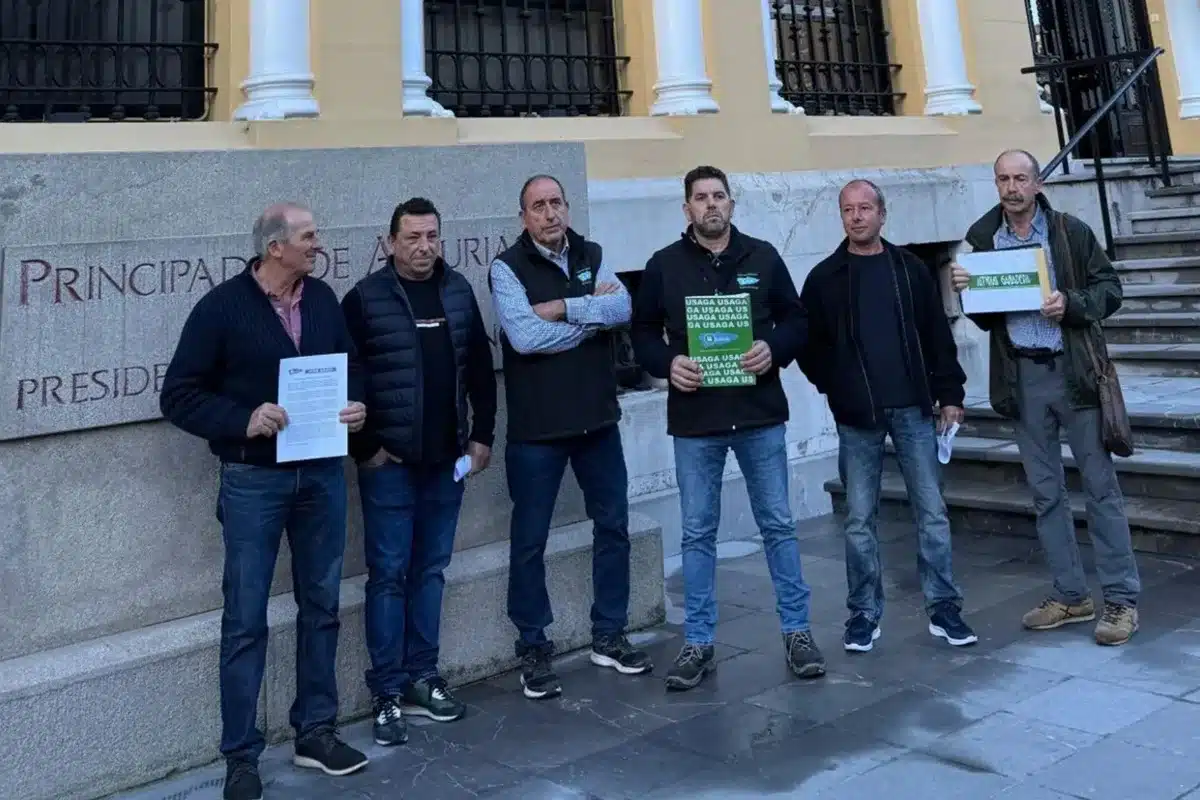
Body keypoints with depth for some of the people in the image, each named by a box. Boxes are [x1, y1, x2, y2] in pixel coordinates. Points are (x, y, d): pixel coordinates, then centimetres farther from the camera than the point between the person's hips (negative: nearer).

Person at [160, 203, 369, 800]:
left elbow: (351, 365, 16)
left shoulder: (323, 298, 4)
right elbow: (179, 396, -8)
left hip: (322, 472, 5)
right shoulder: (221, 307, -9)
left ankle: (315, 732, 27)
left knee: (321, 605, 12)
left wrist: (357, 404, -5)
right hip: (253, 479, -5)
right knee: (245, 619, 2)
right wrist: (242, 420, -22)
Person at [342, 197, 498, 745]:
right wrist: (364, 448, -7)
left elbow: (480, 368, 11)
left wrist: (482, 435, 7)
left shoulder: (458, 292, 6)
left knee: (431, 570, 12)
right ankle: (387, 694, 11)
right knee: (388, 574, 1)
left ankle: (422, 677, 24)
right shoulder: (365, 299, -6)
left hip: (446, 459, 4)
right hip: (389, 463, -4)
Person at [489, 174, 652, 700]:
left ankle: (609, 636, 28)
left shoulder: (591, 256, 7)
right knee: (530, 541, 4)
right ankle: (533, 649, 19)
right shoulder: (507, 267, -7)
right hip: (536, 428, -5)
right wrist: (590, 311, -12)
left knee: (613, 526, 13)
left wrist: (563, 308, -18)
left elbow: (622, 309, -9)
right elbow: (524, 337, -21)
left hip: (598, 419, 5)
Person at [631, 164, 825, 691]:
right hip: (694, 420, 0)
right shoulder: (663, 265, 2)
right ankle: (698, 642, 17)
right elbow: (642, 333, 6)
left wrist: (773, 349, -13)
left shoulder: (763, 257, 4)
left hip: (760, 415, 1)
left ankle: (796, 631, 21)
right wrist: (668, 362, -14)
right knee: (697, 533, 6)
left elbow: (796, 320, 8)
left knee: (778, 525, 8)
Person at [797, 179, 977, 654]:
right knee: (860, 520, 4)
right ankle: (864, 614, 15)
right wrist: (837, 389, 0)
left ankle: (944, 609, 14)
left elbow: (937, 336, 7)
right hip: (857, 418, -1)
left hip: (913, 409, 1)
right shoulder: (825, 277, 3)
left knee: (932, 512, 3)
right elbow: (809, 345, 6)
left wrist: (949, 394, 3)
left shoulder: (910, 269, 7)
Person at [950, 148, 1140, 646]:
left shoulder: (1071, 231, -1)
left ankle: (1121, 599, 9)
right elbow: (985, 319, 10)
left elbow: (1109, 288, 1)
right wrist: (967, 292, -10)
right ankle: (1071, 596, 21)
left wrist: (1071, 304, -17)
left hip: (1073, 372, -3)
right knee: (1046, 492, 10)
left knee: (1100, 486, 0)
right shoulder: (982, 241, 6)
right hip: (1022, 378, 4)